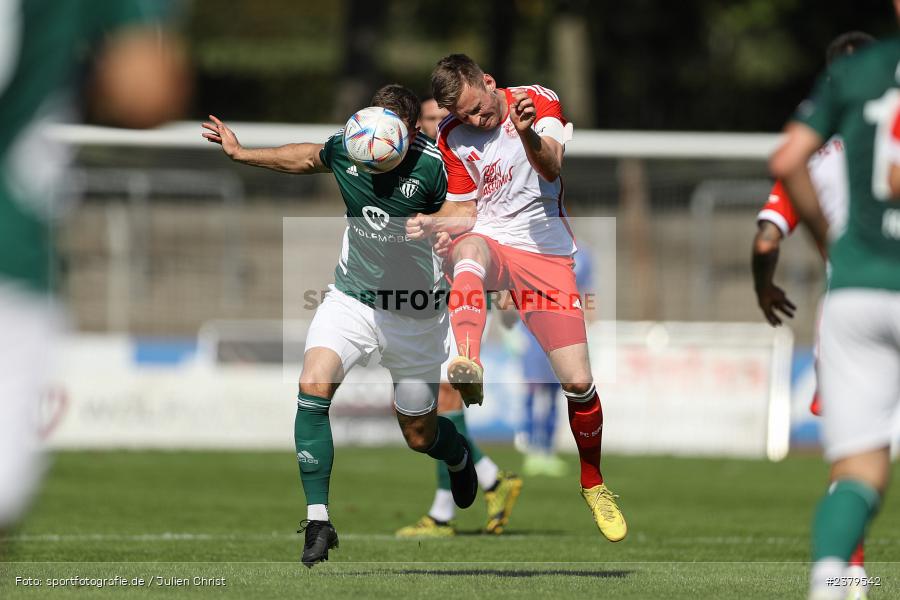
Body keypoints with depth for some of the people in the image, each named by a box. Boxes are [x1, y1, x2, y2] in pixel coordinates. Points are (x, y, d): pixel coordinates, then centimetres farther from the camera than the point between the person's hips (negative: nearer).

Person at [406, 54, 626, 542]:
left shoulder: (539, 100, -2)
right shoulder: (452, 138, 3)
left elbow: (551, 168, -18)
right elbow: (464, 213, 5)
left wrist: (528, 134, -40)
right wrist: (433, 223, -18)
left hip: (547, 254, 0)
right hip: (488, 244, 0)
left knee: (578, 381, -8)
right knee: (467, 247, -41)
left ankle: (592, 483, 17)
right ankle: (467, 363, -64)